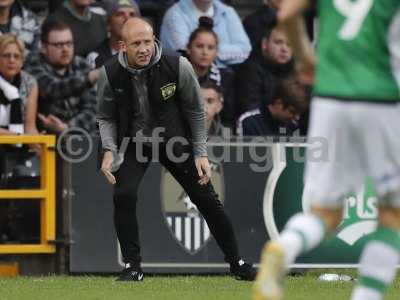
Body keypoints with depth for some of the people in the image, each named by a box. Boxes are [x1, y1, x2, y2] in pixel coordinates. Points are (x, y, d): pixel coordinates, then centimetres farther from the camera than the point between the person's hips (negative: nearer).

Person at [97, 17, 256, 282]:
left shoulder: (178, 66, -22)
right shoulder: (110, 73, -18)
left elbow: (195, 111, -7)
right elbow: (106, 117, -1)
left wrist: (201, 154, -8)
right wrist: (109, 151, -17)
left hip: (174, 140, 0)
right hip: (133, 142, 0)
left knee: (207, 198, 2)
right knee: (124, 195, -22)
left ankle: (237, 263, 19)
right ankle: (133, 267, -7)